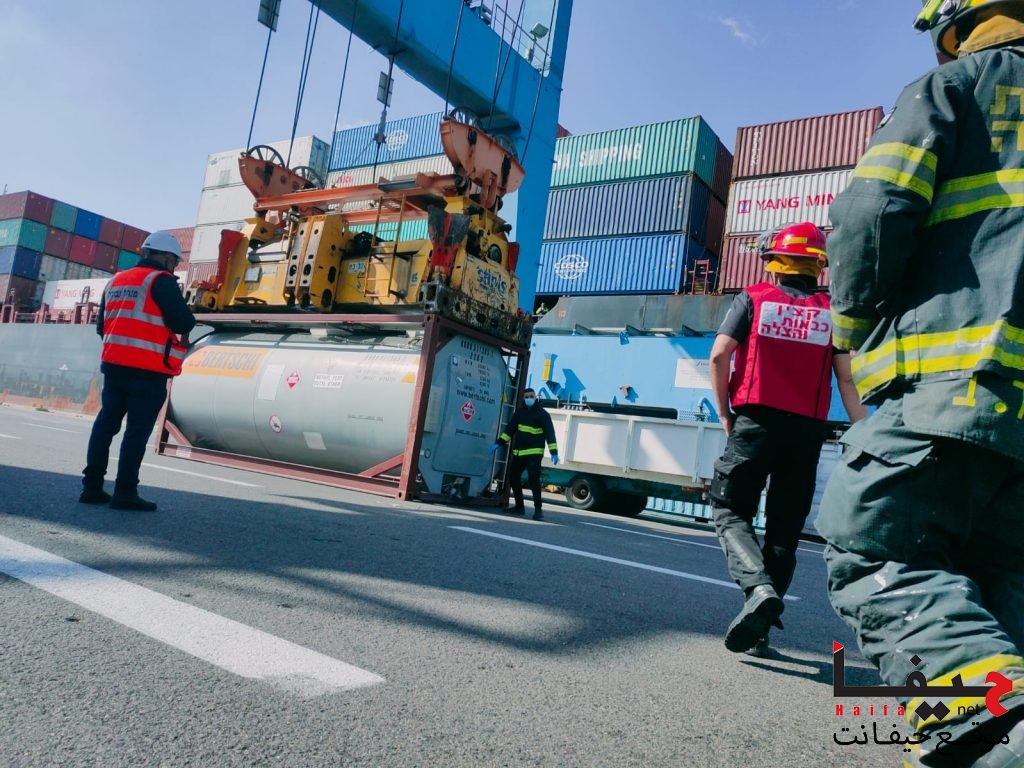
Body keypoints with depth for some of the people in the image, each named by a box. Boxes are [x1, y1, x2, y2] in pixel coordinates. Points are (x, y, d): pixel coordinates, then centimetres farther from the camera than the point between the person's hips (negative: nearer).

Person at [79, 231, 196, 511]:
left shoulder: (116, 281, 18)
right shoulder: (161, 281, -7)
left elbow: (102, 325, 22)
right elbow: (184, 321, -16)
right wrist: (184, 331, 5)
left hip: (114, 365, 7)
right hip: (148, 370, -7)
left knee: (106, 423, 12)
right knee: (138, 430, -3)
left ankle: (92, 487, 13)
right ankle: (125, 492, -2)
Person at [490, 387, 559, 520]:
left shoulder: (543, 414, -3)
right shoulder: (519, 412, 11)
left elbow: (550, 433, -7)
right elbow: (510, 429, 14)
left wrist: (554, 452, -15)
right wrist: (499, 443, 8)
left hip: (534, 453, -6)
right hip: (518, 452, 6)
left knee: (534, 479, -18)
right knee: (513, 477, 9)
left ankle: (538, 509, -13)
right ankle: (519, 506, 23)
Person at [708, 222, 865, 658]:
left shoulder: (753, 299, 4)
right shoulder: (831, 312, 9)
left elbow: (719, 355, -6)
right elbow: (846, 379, 2)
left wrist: (724, 413, 4)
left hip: (755, 423, -3)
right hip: (807, 430, 3)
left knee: (730, 510, 7)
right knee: (784, 528, 10)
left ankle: (758, 586, -19)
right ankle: (757, 629, 13)